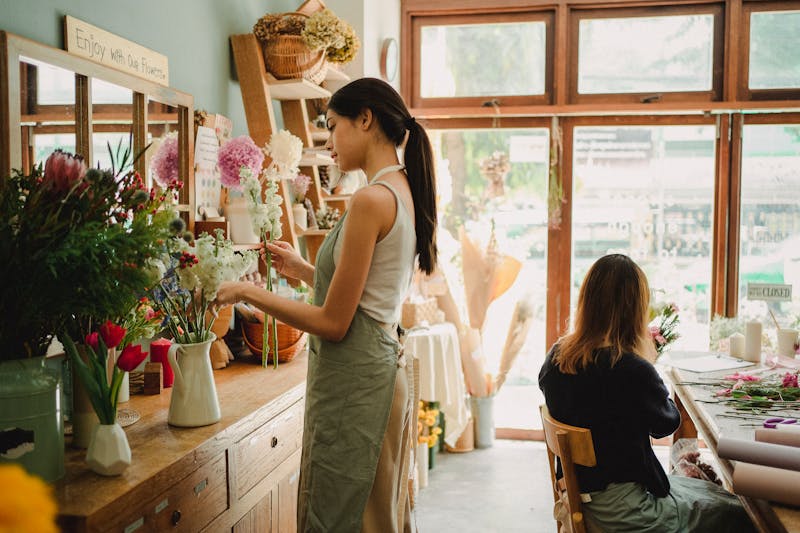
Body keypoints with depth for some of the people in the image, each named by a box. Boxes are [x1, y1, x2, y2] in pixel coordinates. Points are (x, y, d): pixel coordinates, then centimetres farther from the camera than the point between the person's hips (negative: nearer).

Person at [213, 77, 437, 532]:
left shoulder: (372, 200, -19)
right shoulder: (405, 193, 9)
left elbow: (333, 322, -18)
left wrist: (249, 293, -8)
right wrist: (303, 270, 16)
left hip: (352, 382, -9)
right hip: (384, 371, 9)